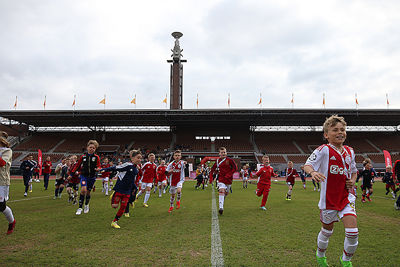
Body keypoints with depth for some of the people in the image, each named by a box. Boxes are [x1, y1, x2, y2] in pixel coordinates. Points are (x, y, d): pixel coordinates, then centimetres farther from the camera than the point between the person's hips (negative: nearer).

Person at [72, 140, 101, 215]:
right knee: (83, 190, -20)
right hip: (84, 176, 0)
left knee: (88, 191, 10)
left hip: (92, 177, 0)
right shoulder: (83, 156, 1)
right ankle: (80, 208, -7)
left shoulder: (96, 157, -2)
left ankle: (86, 205, 38)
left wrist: (98, 169, -25)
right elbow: (77, 165, 10)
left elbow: (99, 166, -1)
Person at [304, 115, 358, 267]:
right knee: (327, 230, 14)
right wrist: (312, 172, -41)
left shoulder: (350, 152, 4)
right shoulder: (324, 150, -13)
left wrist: (352, 181, 0)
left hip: (346, 197, 4)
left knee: (352, 232, -8)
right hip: (329, 198, -3)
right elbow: (307, 165, -20)